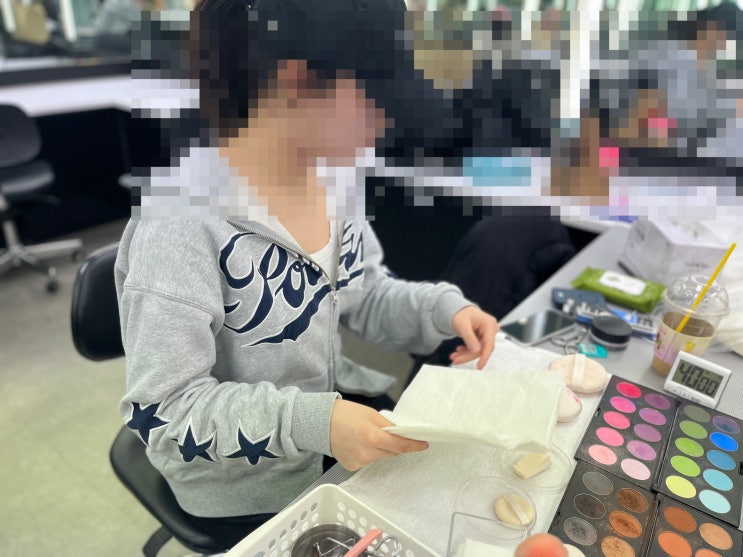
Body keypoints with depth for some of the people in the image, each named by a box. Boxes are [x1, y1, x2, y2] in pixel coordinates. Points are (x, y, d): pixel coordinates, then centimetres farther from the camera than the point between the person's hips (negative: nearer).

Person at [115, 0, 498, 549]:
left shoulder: (328, 178, -6)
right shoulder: (181, 220, -30)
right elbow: (161, 410, -24)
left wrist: (442, 308, -13)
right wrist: (309, 421, -36)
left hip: (336, 405, 7)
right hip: (247, 494, -6)